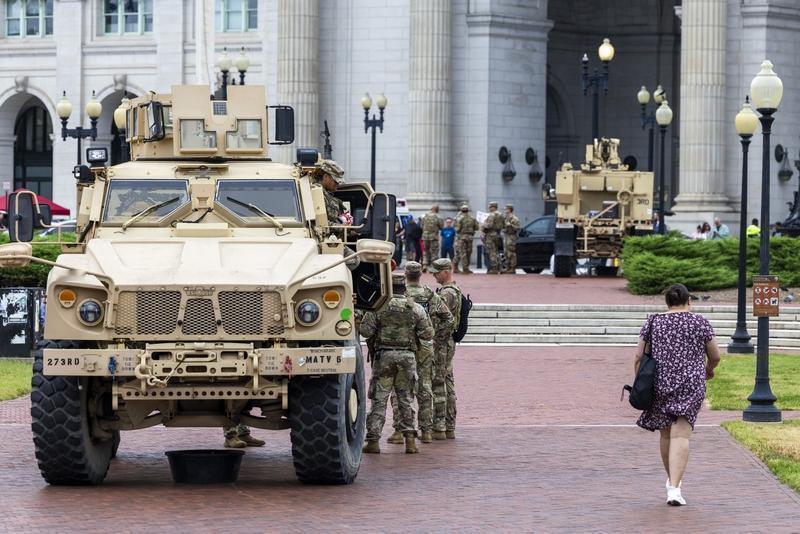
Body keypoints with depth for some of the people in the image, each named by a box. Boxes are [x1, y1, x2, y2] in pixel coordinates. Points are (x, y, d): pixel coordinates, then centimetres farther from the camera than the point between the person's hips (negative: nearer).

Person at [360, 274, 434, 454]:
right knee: (406, 399, 9)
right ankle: (410, 440, 3)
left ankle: (373, 441, -1)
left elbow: (365, 331, -7)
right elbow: (428, 334, 1)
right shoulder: (416, 308, 2)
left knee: (379, 399, 2)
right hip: (407, 357, 1)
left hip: (384, 356, -1)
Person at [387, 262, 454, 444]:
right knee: (425, 389, 10)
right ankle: (426, 431, 11)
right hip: (426, 347, 4)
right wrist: (439, 341, 12)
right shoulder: (431, 295, 5)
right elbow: (449, 319, 4)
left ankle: (399, 431, -4)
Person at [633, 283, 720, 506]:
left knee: (666, 433, 19)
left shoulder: (653, 323, 6)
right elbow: (715, 356, 8)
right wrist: (709, 369, 29)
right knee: (681, 436, -8)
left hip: (659, 383, 3)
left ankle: (672, 479, 35)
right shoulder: (700, 323, 2)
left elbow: (639, 357, 4)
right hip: (690, 385, -3)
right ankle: (674, 488, -20)